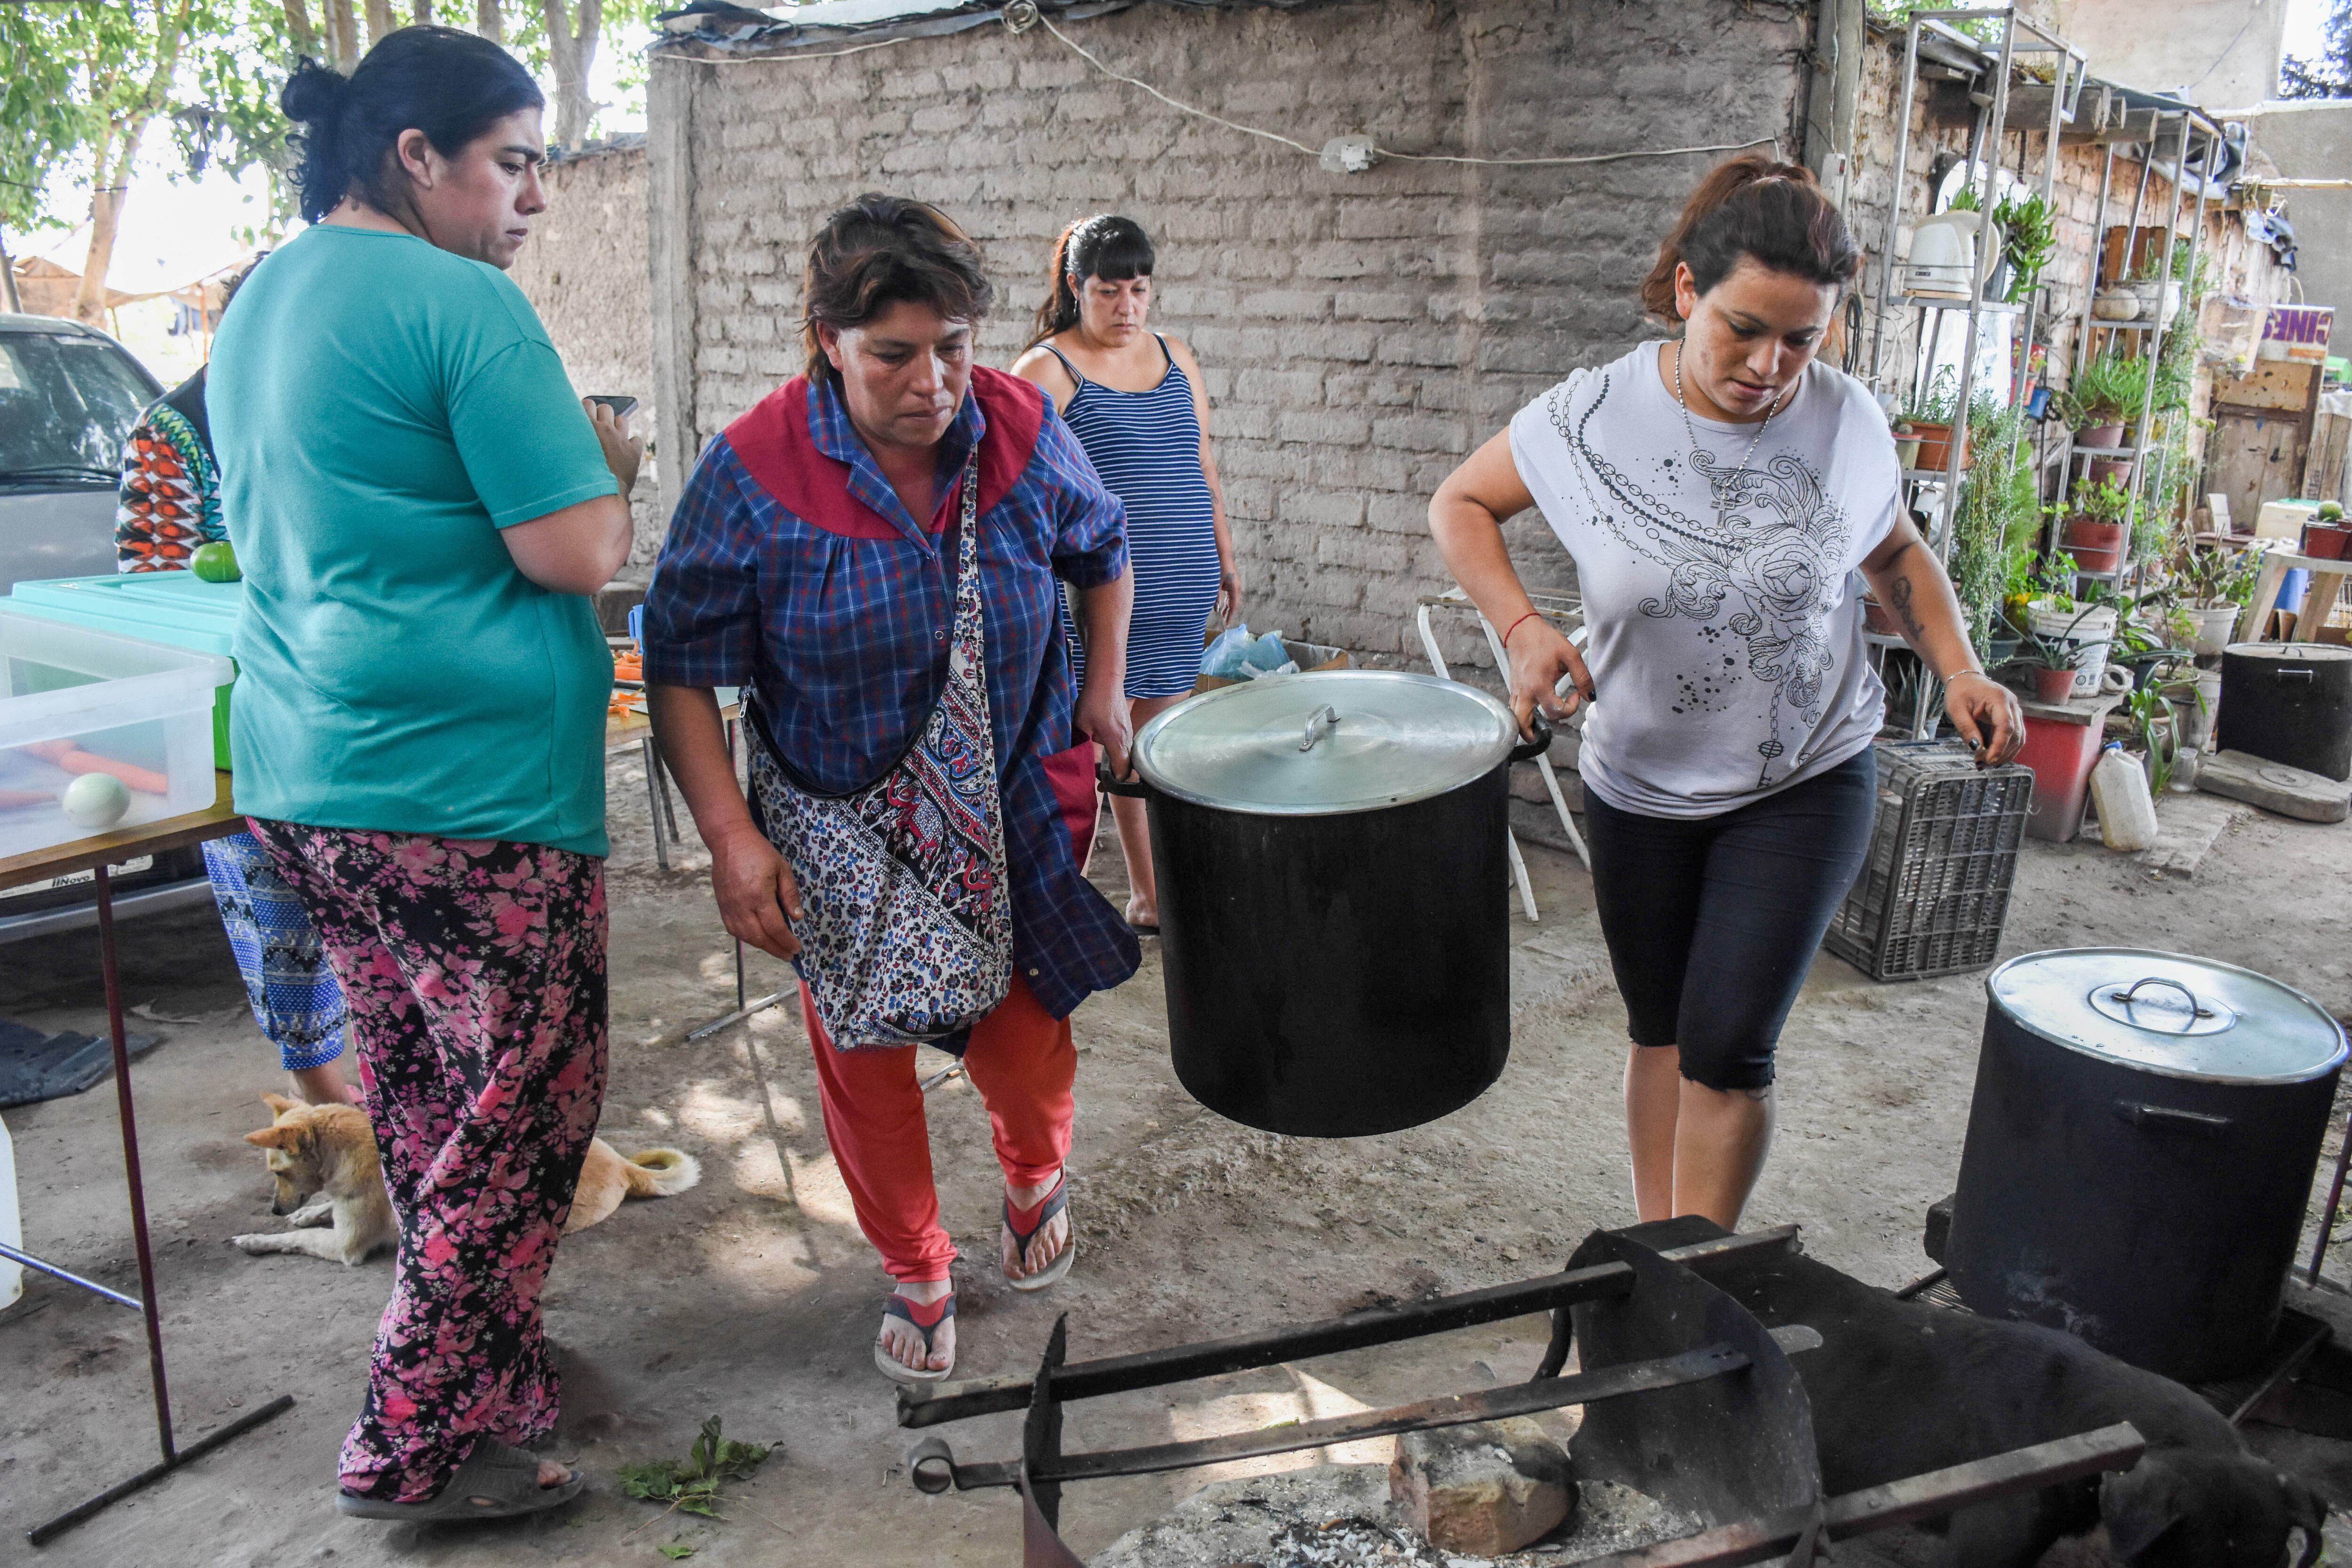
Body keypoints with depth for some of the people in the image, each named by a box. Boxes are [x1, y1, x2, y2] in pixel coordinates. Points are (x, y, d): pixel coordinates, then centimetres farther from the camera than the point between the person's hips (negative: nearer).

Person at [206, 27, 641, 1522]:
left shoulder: (260, 307, 16)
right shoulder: (463, 303, -13)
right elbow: (573, 553, -18)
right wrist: (610, 472, 3)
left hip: (303, 777, 10)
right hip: (468, 793, -9)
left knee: (420, 1095, 19)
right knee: (520, 1116, 4)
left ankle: (481, 1369, 34)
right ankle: (425, 1444, 14)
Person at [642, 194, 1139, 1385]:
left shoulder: (1024, 429, -11)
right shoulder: (754, 470, -18)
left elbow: (1100, 552, 11)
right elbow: (681, 667, -11)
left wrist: (1104, 690, 9)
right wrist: (731, 837, -17)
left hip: (1013, 809, 2)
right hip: (840, 827, -1)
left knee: (1023, 1041, 6)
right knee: (862, 1055, 7)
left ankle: (1036, 1181, 43)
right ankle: (915, 1274, 34)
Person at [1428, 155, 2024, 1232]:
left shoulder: (1846, 423, -9)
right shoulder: (1593, 417, -14)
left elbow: (1897, 554, 10)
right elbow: (1460, 505, -1)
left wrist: (1959, 670, -6)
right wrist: (1520, 626, -18)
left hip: (1804, 788, -1)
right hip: (1641, 787, 1)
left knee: (1728, 1045, -6)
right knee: (1660, 1032, 16)